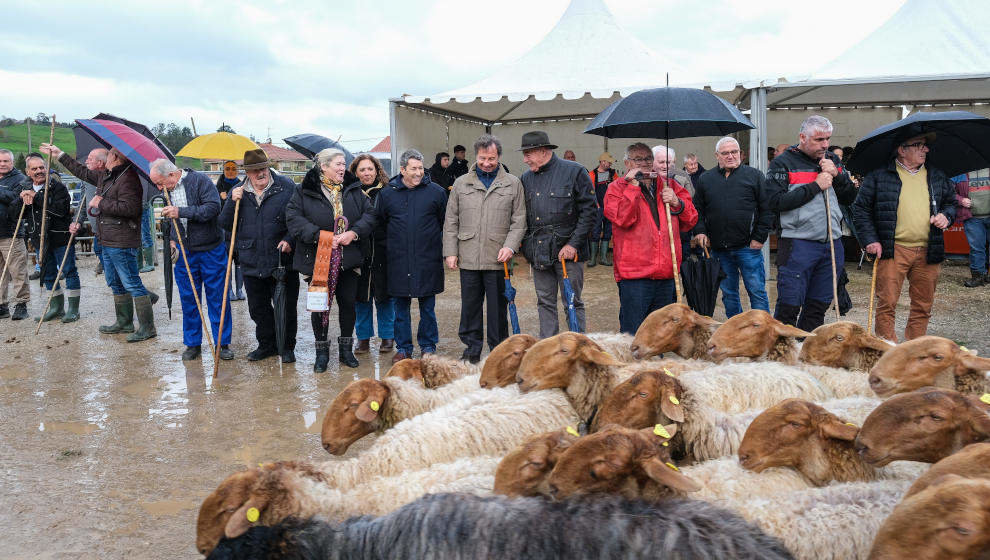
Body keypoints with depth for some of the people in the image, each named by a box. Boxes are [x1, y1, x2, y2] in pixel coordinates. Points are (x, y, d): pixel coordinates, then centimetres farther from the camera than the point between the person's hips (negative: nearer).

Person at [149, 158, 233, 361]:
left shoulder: (200, 181, -11)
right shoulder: (168, 190, 8)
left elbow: (213, 207, -24)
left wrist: (181, 212, -25)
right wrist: (172, 240, 9)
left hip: (211, 250, -5)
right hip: (184, 252, 5)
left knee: (217, 298, 1)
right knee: (188, 298, 7)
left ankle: (222, 344, 10)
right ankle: (192, 344, 18)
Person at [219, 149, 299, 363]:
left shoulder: (287, 187, -3)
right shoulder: (237, 192, 7)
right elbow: (224, 224, 5)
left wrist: (290, 239, -15)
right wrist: (232, 202, -10)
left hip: (282, 261, -3)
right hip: (252, 263, 3)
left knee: (285, 308, 4)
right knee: (258, 309, 14)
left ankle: (286, 347, 20)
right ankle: (267, 344, 31)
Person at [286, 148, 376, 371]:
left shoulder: (354, 191, 8)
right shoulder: (304, 192, -2)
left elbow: (369, 215, 4)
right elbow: (293, 218, -10)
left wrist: (354, 232, -14)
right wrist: (319, 236, -20)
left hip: (349, 259, 3)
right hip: (317, 260, -3)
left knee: (348, 303, 8)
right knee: (320, 305, 3)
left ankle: (346, 348, 23)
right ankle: (322, 351, 16)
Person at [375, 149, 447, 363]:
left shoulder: (436, 192, 1)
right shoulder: (387, 194, 4)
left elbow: (446, 223, 6)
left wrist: (443, 249, 3)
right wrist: (390, 246, 10)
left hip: (428, 260, -1)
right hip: (399, 262, 1)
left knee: (427, 306, 7)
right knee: (401, 306, 8)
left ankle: (428, 346, 20)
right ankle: (403, 347, 19)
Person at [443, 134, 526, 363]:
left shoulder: (513, 184, 7)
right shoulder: (461, 184, 10)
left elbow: (519, 221, 5)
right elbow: (451, 222, 11)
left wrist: (510, 246, -9)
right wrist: (450, 252, 3)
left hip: (498, 260, -1)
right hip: (468, 258, 2)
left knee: (498, 307, 4)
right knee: (470, 306, 8)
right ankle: (472, 349, 20)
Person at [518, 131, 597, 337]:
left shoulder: (574, 172, -4)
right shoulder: (526, 178, 11)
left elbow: (589, 211, -7)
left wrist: (573, 244, -13)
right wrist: (518, 244, 2)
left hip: (567, 250, -5)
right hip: (538, 252, 5)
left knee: (572, 303, 1)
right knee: (545, 303, 11)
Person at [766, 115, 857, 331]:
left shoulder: (832, 160, 14)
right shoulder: (783, 163, -3)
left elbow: (850, 197, 13)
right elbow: (776, 202, -15)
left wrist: (836, 175, -4)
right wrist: (815, 186, -13)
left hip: (832, 244, 6)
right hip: (798, 245, -5)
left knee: (818, 306, 11)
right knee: (788, 308, -4)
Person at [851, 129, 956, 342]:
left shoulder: (938, 177, 14)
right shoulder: (879, 176, 1)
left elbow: (951, 202, 26)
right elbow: (861, 208, 2)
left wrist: (946, 216, 3)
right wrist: (870, 239, -6)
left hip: (928, 252, 4)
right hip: (893, 250, -4)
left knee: (923, 306, 9)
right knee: (887, 303, -6)